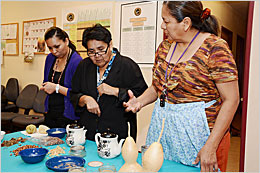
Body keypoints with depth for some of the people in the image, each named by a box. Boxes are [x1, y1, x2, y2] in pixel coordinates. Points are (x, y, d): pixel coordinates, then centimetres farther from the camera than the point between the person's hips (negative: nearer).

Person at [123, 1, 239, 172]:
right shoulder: (165, 46, 5)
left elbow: (231, 100, -15)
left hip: (198, 135, -5)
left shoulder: (215, 48, -14)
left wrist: (211, 147, -18)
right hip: (162, 129, 6)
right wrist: (140, 101, -4)